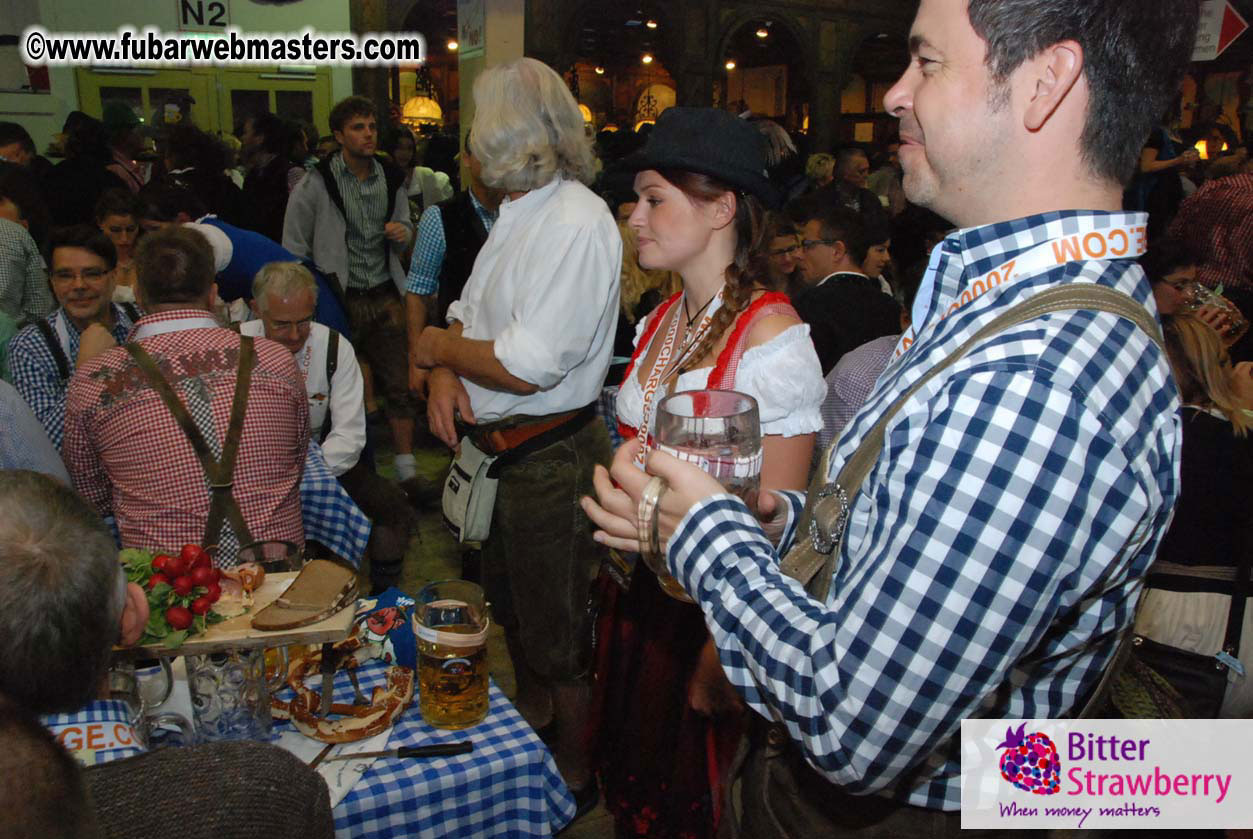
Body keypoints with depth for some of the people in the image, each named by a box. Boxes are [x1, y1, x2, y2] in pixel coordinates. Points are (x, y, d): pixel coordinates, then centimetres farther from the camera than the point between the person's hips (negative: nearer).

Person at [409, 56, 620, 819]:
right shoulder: (517, 213, 9)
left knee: (557, 639, 7)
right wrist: (445, 370, -7)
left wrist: (438, 347, -10)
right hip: (499, 448, 9)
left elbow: (527, 367, -26)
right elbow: (472, 314, 15)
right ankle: (531, 731, 49)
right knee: (513, 611, 26)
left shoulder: (578, 223, -21)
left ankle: (575, 778, 30)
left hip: (550, 459, -9)